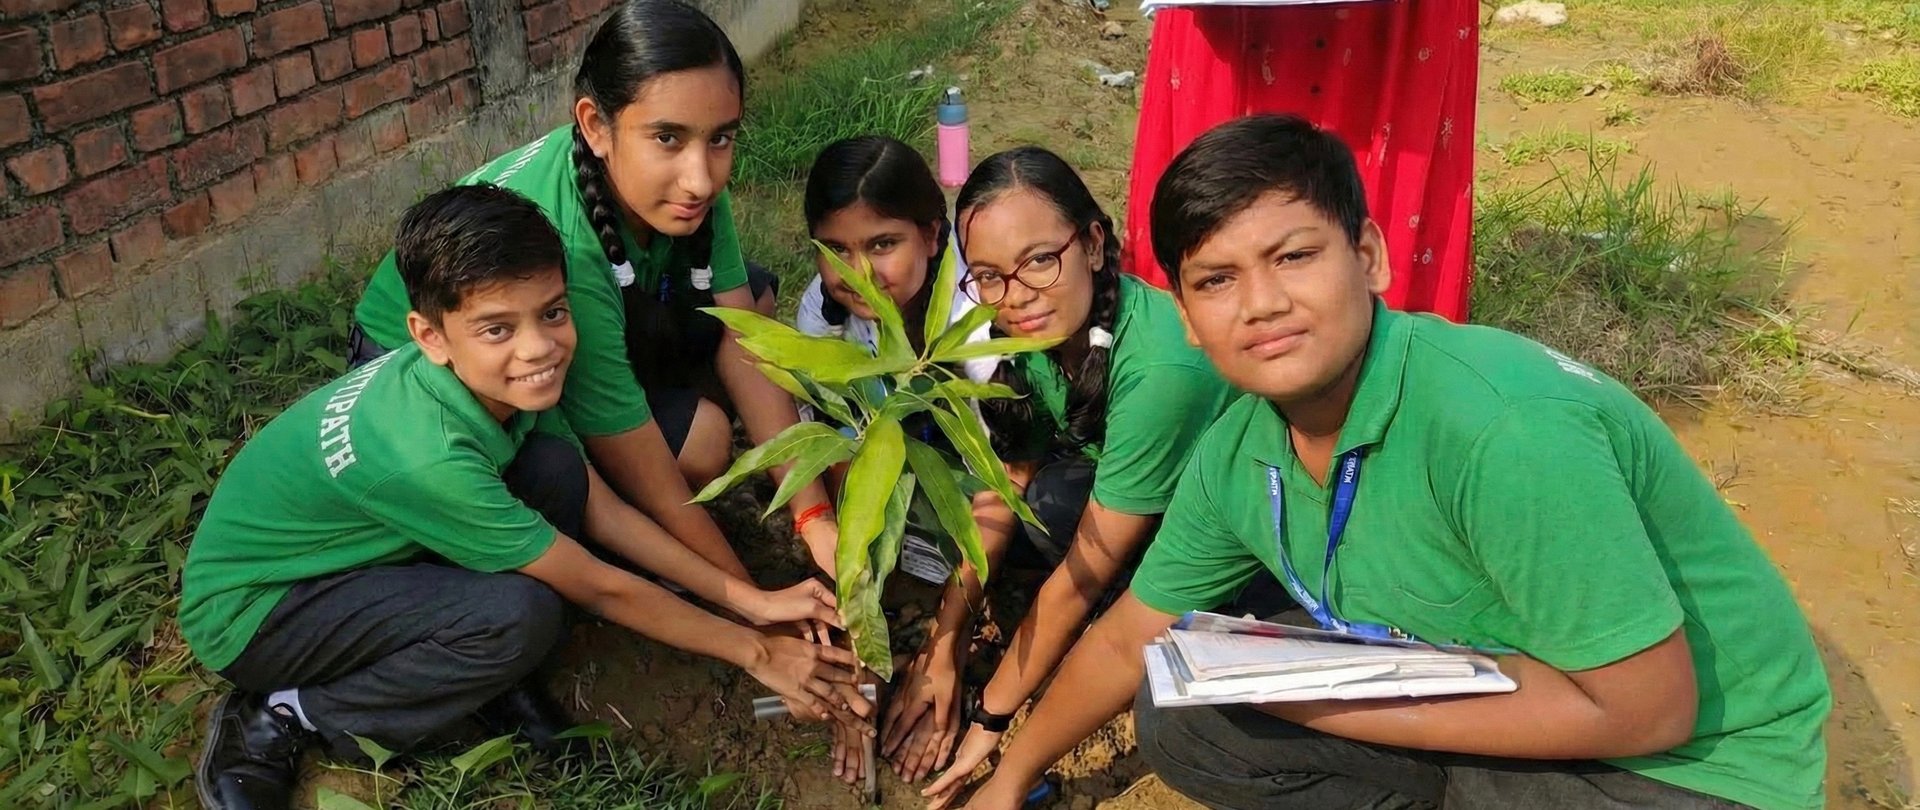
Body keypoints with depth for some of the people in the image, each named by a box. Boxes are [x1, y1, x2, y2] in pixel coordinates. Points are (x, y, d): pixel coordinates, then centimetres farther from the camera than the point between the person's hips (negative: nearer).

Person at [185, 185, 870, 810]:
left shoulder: (499, 379, -16)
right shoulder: (426, 456, -37)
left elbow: (599, 507, -6)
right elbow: (598, 588, -26)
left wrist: (748, 598, -9)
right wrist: (756, 654, -16)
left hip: (354, 552, 7)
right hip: (249, 608, -7)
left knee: (556, 470, -13)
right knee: (520, 616, -29)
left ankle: (494, 684, 1)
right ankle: (281, 721, -7)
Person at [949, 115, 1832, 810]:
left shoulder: (1501, 427, -32)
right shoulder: (1237, 456, -8)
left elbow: (1643, 706, -27)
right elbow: (1130, 638, 7)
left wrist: (1329, 699, -23)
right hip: (1489, 695, 7)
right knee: (1180, 719, -2)